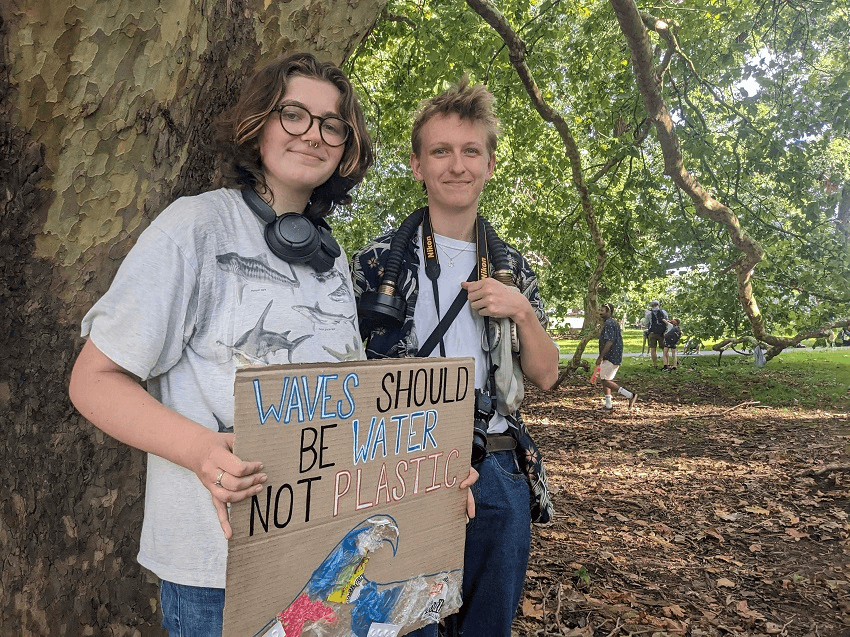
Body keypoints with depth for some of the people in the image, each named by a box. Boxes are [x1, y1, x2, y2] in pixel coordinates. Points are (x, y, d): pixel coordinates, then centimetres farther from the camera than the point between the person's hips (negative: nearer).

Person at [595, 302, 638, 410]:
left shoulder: (608, 324, -16)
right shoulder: (614, 322, 18)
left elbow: (609, 342, -24)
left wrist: (600, 357, -22)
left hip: (610, 357, -11)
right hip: (615, 357, 11)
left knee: (605, 381, -8)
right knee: (604, 379, 15)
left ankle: (630, 395, -9)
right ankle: (608, 404, 19)